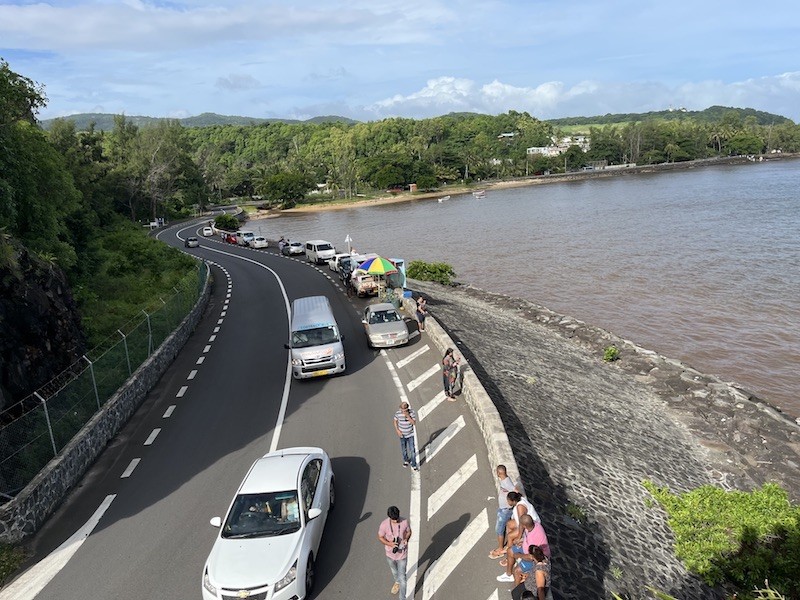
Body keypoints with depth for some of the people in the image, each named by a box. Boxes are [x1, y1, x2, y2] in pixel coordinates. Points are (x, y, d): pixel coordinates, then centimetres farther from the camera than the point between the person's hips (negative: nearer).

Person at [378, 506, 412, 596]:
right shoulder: (384, 524, -25)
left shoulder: (404, 522, -23)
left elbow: (409, 532, -4)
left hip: (402, 554, -2)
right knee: (394, 571, 31)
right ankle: (397, 582, 63)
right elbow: (380, 537, -11)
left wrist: (406, 539, -25)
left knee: (402, 577, 5)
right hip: (390, 553, 2)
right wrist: (390, 544, -26)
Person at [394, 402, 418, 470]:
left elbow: (414, 423, -22)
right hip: (402, 434, 1)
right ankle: (406, 460, 43)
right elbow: (395, 421, -1)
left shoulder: (412, 412, -20)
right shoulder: (398, 413, -18)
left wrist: (408, 416, -33)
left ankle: (414, 464, 14)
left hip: (410, 434, -1)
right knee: (403, 449, 17)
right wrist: (397, 430, -10)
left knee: (412, 449, -2)